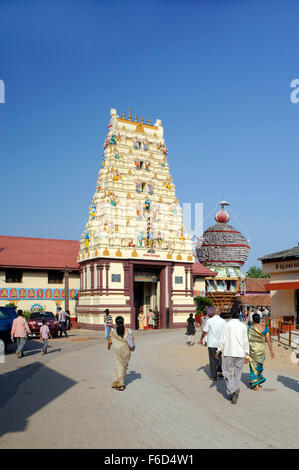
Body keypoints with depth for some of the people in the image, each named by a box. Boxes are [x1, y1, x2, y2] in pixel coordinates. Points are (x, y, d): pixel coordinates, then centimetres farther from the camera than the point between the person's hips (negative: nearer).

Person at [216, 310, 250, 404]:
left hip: (229, 352, -2)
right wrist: (246, 355, 7)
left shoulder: (227, 325, -2)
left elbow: (222, 340, -4)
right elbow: (246, 341, 3)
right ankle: (235, 395, 8)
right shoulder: (243, 326, 3)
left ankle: (232, 390, -8)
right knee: (237, 374, 10)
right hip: (240, 353, 2)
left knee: (227, 371, 10)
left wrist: (218, 350, 8)